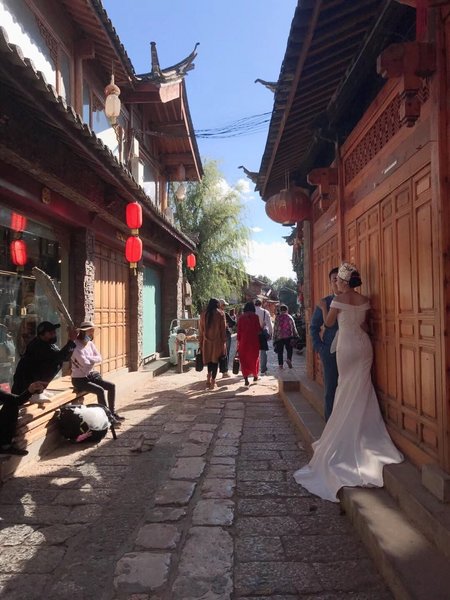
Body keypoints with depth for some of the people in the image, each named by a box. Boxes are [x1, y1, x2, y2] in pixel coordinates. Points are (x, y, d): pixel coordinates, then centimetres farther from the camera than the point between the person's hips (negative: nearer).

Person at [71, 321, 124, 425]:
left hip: (90, 376, 8)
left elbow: (99, 358, 0)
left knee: (111, 386, -1)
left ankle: (112, 412, 10)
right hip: (79, 379, -8)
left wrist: (89, 359, -15)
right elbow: (85, 363, -24)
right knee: (100, 390, -26)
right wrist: (94, 360, -8)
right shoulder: (76, 346, -17)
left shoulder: (90, 344, 8)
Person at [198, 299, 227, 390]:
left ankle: (209, 377, 3)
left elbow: (200, 330, 6)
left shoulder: (203, 314, 4)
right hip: (217, 341, -2)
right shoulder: (220, 314, -5)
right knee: (215, 360, 5)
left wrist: (200, 342, 11)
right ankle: (213, 381, 5)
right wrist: (224, 341, 0)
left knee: (209, 359, 16)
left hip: (206, 341, 3)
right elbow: (223, 329, -5)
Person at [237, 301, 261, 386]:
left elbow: (239, 330, -1)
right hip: (254, 341, -1)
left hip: (243, 341, 1)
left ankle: (246, 379, 2)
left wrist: (238, 341, 6)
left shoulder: (241, 317, -1)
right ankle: (255, 375, 29)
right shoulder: (255, 316, -5)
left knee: (244, 359, 6)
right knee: (254, 357, 17)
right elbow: (258, 329, -6)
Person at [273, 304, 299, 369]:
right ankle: (289, 359, -15)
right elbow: (294, 328, 5)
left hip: (279, 337, 0)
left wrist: (274, 338, 4)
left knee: (280, 351, 6)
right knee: (289, 349, 9)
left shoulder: (277, 317, 1)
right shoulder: (290, 317, 5)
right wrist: (296, 335, 12)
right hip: (289, 336, 0)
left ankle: (280, 364, 4)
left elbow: (275, 328, 0)